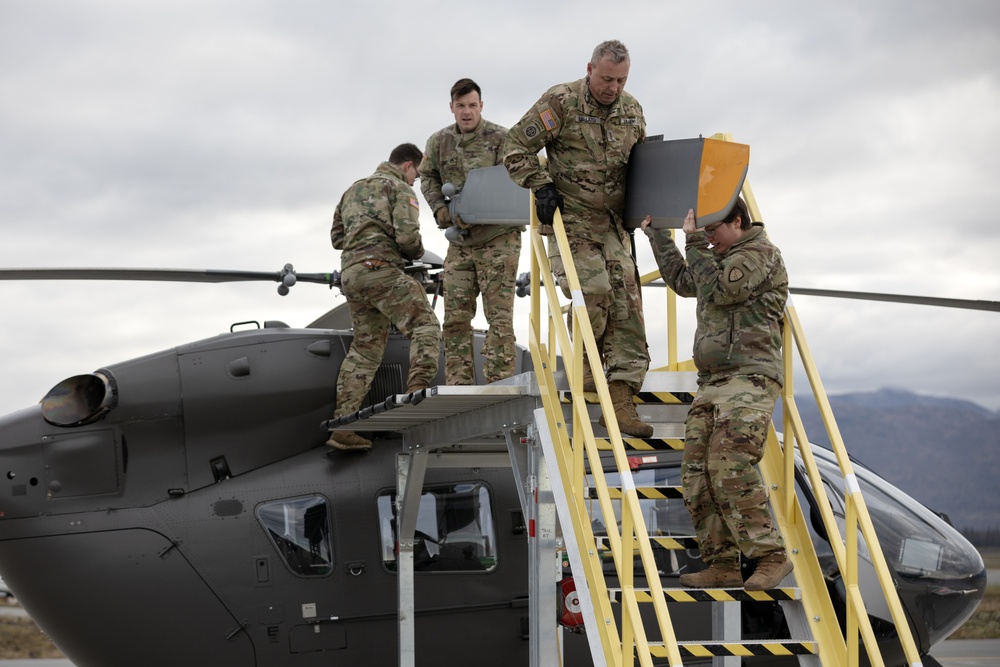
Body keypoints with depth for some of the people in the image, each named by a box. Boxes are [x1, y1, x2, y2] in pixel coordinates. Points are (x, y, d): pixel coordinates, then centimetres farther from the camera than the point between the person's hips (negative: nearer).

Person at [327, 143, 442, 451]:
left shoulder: (354, 189, 27)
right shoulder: (400, 189, 2)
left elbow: (337, 236, 28)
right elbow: (408, 237, -11)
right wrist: (417, 252, 9)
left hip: (349, 273, 8)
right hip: (380, 270, -8)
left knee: (366, 348, 9)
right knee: (425, 325, -9)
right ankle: (418, 389, -31)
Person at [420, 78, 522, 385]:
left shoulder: (501, 139, -8)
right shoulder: (439, 142, 6)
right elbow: (428, 177, 18)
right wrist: (441, 209, -1)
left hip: (498, 238, -5)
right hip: (460, 241, 5)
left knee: (499, 316, -7)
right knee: (455, 317, 5)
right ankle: (458, 386, 11)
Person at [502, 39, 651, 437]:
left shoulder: (631, 111, 8)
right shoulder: (560, 102, -10)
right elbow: (516, 148, -6)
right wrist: (541, 186, -15)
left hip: (612, 223, 5)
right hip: (570, 219, -5)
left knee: (625, 299, -6)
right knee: (593, 292, -20)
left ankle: (620, 400, -7)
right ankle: (582, 370, 8)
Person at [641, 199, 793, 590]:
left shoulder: (760, 254, -3)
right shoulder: (720, 259, 26)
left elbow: (717, 289, -17)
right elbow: (682, 281, 43)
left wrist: (694, 242, -8)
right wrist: (656, 234, 44)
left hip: (749, 378, -10)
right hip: (712, 383, 10)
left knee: (730, 469, -23)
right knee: (697, 475, 0)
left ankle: (771, 557, -18)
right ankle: (722, 565, 1)